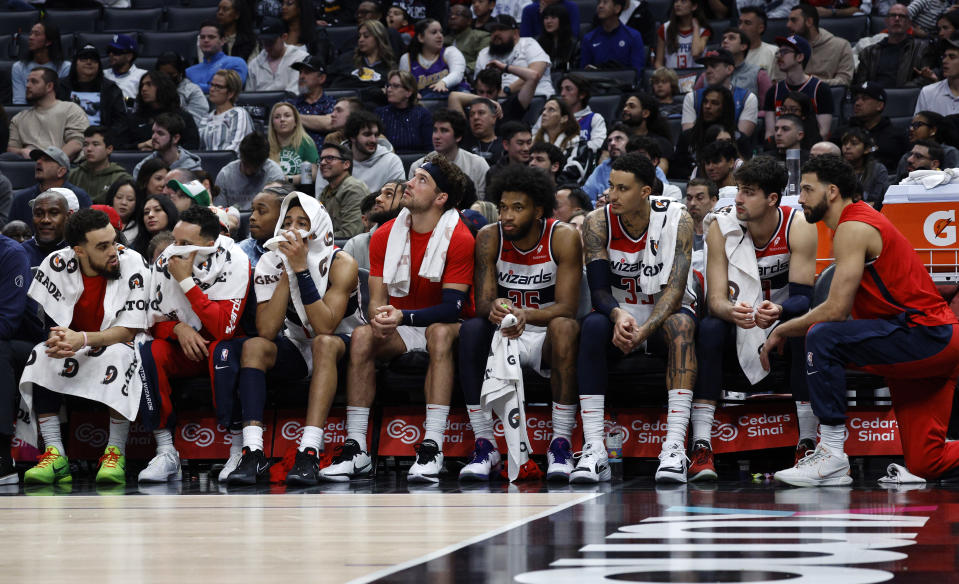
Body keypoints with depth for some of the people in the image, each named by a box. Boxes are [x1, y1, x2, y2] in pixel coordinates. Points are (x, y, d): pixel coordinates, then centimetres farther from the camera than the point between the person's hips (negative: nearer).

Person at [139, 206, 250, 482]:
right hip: (182, 346, 4)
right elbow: (155, 320, 0)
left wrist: (186, 281, -29)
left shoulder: (234, 262, -19)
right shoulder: (165, 261, -7)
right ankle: (165, 451, -23)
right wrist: (178, 328, -23)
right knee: (148, 353, -26)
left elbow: (223, 329, -28)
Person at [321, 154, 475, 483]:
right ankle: (356, 449, -26)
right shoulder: (385, 236, -1)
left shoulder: (460, 239, -15)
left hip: (443, 324, -4)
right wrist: (380, 318, -28)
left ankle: (433, 448, -42)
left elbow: (452, 308, -21)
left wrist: (404, 316, -36)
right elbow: (377, 299, -2)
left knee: (440, 332, -37)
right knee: (361, 336, -25)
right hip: (400, 331, 4)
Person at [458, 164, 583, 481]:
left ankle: (561, 444, -30)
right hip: (502, 335, 2)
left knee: (565, 327, -35)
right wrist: (493, 309, -38)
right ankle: (484, 445, -26)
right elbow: (482, 302, -11)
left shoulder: (563, 237, -13)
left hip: (546, 336, -2)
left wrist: (527, 315, -39)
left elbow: (567, 307, -20)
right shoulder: (489, 238, -6)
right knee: (472, 329, -29)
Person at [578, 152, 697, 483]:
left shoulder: (676, 219, -13)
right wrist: (618, 316, -38)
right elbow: (599, 290, -15)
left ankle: (674, 448, -42)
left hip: (662, 318, -1)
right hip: (620, 315, 1)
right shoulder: (599, 223, -9)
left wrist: (644, 330, -36)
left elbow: (675, 289, -21)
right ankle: (593, 450, -36)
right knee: (593, 326, -32)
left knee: (681, 324, -35)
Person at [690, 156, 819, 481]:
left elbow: (802, 296, -22)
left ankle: (807, 443, -27)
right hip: (739, 320, 1)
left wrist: (778, 311, -46)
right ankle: (701, 447, -35)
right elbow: (715, 298, -19)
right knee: (709, 329, -31)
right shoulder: (722, 229, -16)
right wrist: (732, 312, -45)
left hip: (785, 317, -1)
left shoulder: (798, 227, -19)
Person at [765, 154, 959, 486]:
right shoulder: (863, 220, 20)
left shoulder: (853, 228, -11)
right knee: (925, 465, 6)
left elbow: (836, 310, -19)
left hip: (924, 335, -10)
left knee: (823, 337, -24)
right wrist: (789, 327, 11)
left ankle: (832, 456, -21)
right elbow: (845, 310, 20)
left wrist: (783, 331, -5)